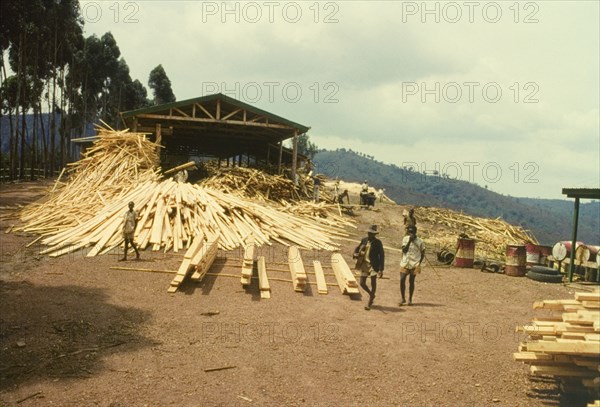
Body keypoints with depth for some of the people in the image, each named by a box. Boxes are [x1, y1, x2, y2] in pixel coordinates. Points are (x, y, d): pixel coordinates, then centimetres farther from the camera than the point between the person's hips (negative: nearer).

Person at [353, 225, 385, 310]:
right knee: (362, 283, 6)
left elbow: (382, 256, -8)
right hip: (364, 264, 5)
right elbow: (357, 248, 17)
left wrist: (381, 269, -15)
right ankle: (371, 295, 33)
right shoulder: (364, 240, 4)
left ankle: (369, 303, 6)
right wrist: (355, 254, -8)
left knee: (373, 283, -6)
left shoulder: (378, 242, -8)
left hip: (373, 265, -5)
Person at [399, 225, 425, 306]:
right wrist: (409, 241, -18)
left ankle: (410, 299, 16)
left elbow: (422, 253, 6)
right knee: (402, 280, -5)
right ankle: (403, 298, 10)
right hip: (405, 263, 2)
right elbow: (404, 250, -10)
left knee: (411, 281, 3)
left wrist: (419, 263, -3)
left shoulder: (419, 241, -4)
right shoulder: (405, 239, 1)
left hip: (414, 265, -2)